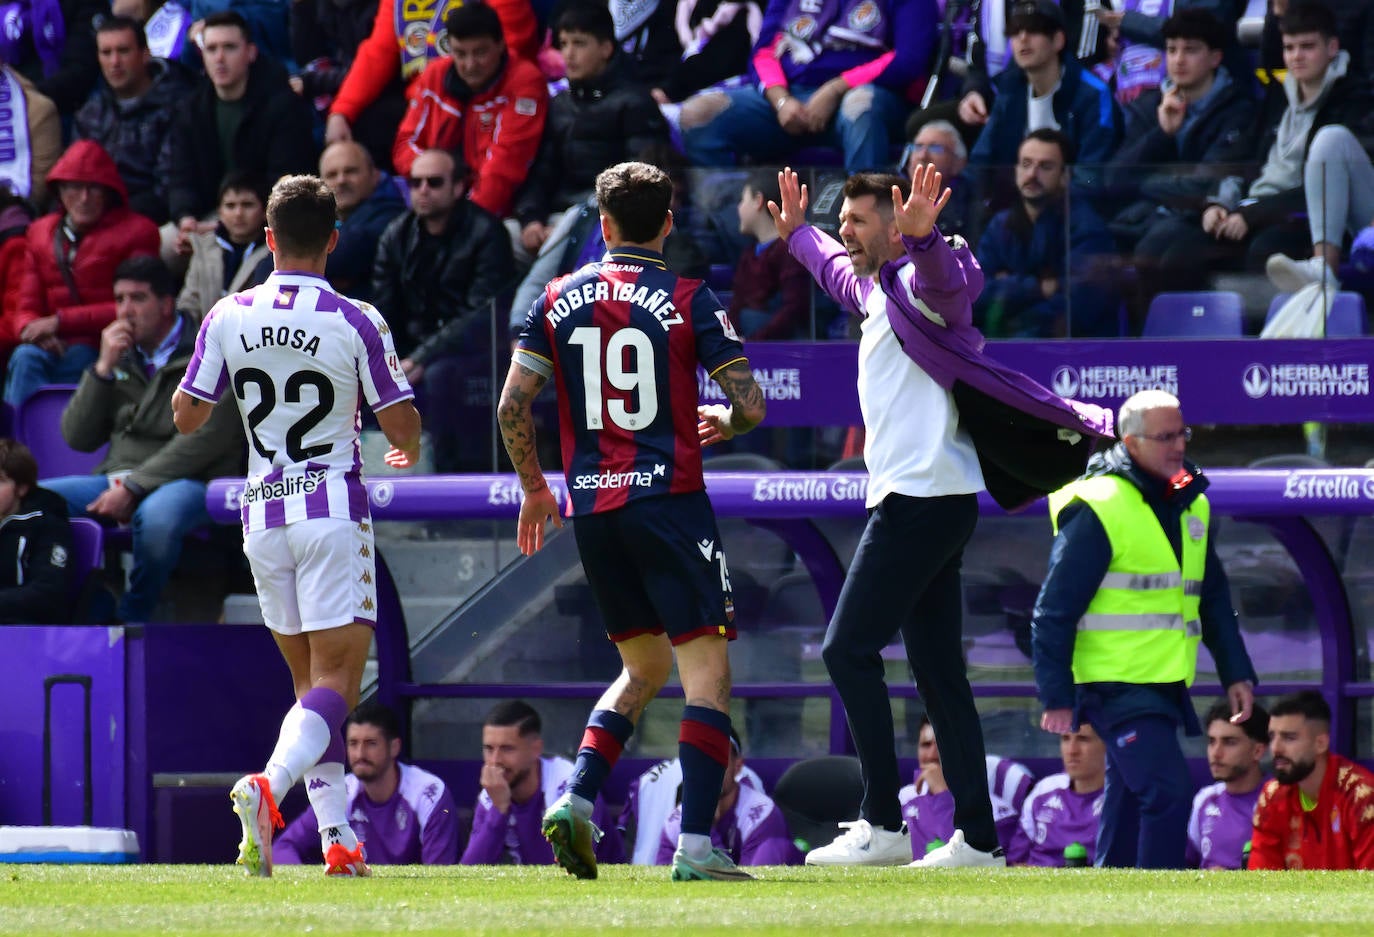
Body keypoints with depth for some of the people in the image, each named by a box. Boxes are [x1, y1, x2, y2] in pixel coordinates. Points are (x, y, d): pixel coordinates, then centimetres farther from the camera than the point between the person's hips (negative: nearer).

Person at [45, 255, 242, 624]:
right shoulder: (122, 355, 17)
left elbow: (204, 440, -12)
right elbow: (77, 438, 13)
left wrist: (133, 487, -17)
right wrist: (103, 369, 0)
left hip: (187, 483, -6)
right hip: (117, 479, 6)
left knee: (158, 515, -42)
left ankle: (132, 621, -19)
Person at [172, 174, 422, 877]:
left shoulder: (229, 318, -1)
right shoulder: (355, 323, -9)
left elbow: (186, 417, 5)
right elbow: (401, 427, -5)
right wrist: (409, 453, 19)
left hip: (263, 516, 4)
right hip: (334, 513, -4)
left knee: (309, 680, 14)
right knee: (336, 678, -6)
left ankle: (337, 837, 6)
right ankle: (269, 785, -32)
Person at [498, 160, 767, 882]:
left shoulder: (559, 300, 6)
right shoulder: (688, 301, -3)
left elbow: (512, 406, 4)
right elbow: (750, 404, -5)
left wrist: (533, 486, 19)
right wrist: (720, 424, 18)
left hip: (591, 505, 5)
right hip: (668, 496, -5)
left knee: (644, 667, 21)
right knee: (706, 670, -3)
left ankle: (577, 799, 2)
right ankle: (696, 844, -14)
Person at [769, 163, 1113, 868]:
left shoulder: (918, 286, -9)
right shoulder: (875, 291, 22)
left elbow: (944, 279, -36)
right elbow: (839, 272, 47)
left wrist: (920, 238, -55)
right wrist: (798, 234, 58)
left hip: (923, 498, -10)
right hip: (915, 500, 10)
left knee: (848, 649, -13)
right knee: (939, 674, 8)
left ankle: (882, 826, -16)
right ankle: (977, 838, 7)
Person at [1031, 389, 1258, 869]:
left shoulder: (1191, 504, 12)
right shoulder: (1097, 508, -13)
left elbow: (1214, 599, 22)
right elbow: (1054, 610, -12)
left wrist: (1236, 672, 15)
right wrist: (1057, 697, -15)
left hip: (1165, 684, 8)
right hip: (1116, 684, -8)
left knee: (1128, 807, 13)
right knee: (1168, 794, -18)